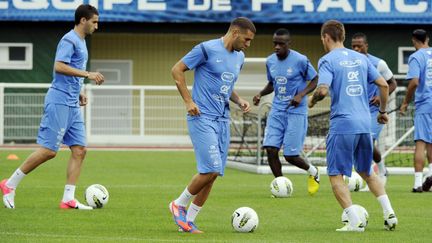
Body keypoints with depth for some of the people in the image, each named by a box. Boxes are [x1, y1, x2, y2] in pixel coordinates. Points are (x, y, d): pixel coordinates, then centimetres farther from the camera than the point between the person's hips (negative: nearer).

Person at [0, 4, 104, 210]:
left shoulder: (81, 42, 19)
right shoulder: (69, 40, -10)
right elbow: (59, 67, -23)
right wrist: (87, 74, -23)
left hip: (72, 105, 10)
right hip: (59, 102, -10)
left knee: (79, 150, 1)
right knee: (48, 150, -10)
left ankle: (68, 199, 1)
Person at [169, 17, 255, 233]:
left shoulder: (239, 57, 15)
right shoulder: (207, 49, -9)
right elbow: (177, 70, -5)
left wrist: (238, 100, 9)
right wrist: (188, 101, -11)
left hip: (223, 120, 8)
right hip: (202, 118, -8)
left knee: (212, 174, 4)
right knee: (211, 169, -16)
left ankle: (189, 220, 13)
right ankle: (179, 205, 6)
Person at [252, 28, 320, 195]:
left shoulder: (300, 60, -11)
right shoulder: (270, 61, 6)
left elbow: (315, 80, -2)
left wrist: (301, 95, -18)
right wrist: (260, 94, 1)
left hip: (296, 112, -5)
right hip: (277, 111, 5)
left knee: (290, 155, -6)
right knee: (271, 149, -10)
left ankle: (313, 172, 25)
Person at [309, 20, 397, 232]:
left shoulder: (327, 60, -5)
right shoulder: (360, 58, 13)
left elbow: (323, 90, -18)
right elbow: (383, 85, 12)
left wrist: (312, 100, 3)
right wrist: (382, 111, 25)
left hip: (342, 125, -6)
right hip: (365, 124, 6)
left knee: (336, 175, 2)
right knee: (366, 172, 21)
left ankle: (355, 222, -9)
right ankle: (389, 213, 8)